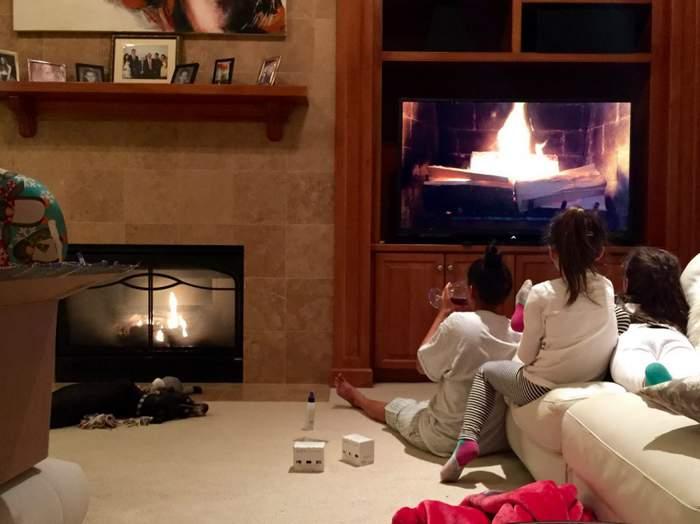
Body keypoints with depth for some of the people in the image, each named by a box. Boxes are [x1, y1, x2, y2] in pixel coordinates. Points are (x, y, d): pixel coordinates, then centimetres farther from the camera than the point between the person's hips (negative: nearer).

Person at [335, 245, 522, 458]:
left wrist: (443, 312, 4)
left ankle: (357, 398, 61)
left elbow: (422, 364, -4)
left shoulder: (457, 323, -20)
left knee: (398, 407, 29)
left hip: (448, 439, -3)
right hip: (500, 438, 4)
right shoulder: (517, 333, -7)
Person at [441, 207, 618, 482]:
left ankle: (468, 439, 7)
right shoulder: (607, 288, -2)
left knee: (486, 371, 22)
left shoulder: (542, 294, -16)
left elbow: (526, 355, -8)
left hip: (544, 388, -5)